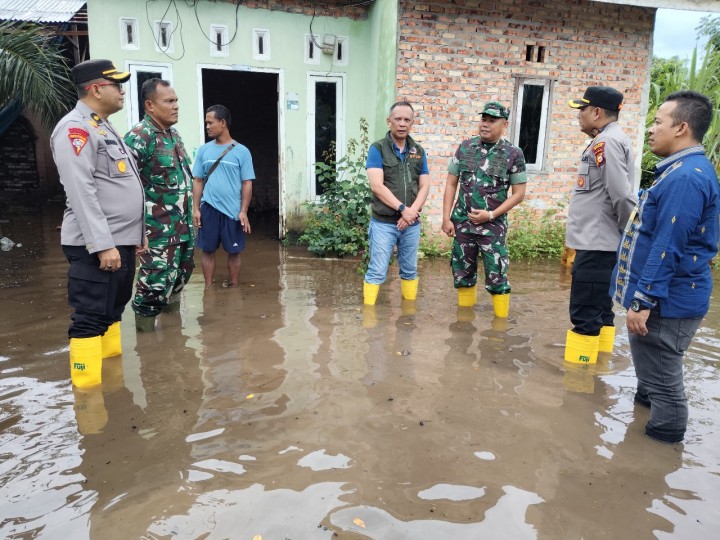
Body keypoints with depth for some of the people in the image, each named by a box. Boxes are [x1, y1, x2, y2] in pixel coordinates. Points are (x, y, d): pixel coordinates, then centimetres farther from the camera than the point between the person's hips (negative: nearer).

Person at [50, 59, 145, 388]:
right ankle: (89, 389, 4)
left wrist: (135, 234, 21)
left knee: (112, 312, 16)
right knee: (90, 318, -4)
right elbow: (82, 193, -22)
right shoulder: (75, 129, -12)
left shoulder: (104, 128, 19)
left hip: (121, 241, 10)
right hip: (96, 246, -10)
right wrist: (103, 244, -26)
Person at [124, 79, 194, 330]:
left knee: (181, 274, 22)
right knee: (156, 282, -3)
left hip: (182, 225, 9)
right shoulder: (139, 137, -16)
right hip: (158, 227, -9)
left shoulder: (174, 135, 13)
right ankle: (145, 322, 15)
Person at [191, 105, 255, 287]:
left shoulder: (241, 151, -3)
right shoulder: (204, 150, 6)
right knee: (208, 250, 8)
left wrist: (243, 211, -9)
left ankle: (234, 286, 22)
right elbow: (198, 181, 9)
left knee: (234, 251, 7)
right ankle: (209, 288, 19)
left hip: (233, 210, -2)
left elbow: (247, 183, -3)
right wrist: (195, 209, 2)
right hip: (209, 209, 3)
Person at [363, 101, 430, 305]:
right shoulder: (378, 148, -3)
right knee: (377, 272, -3)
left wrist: (412, 212, -10)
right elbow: (377, 186, -13)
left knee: (409, 271, 13)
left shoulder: (418, 151, 10)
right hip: (383, 223, -4)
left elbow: (424, 186, 6)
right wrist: (403, 208, -18)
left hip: (412, 224, 5)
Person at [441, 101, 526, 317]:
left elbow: (519, 193, -2)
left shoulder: (513, 154, -4)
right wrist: (446, 218, 0)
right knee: (462, 273, 11)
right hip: (462, 222, 3)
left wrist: (491, 215, -12)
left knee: (496, 276, -4)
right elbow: (451, 184, 7)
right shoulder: (465, 147, 4)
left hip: (493, 226, -3)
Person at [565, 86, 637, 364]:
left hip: (596, 245, -10)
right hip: (599, 243, 10)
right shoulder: (608, 141, 16)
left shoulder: (606, 143, -15)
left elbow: (623, 196, -22)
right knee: (599, 311, 17)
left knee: (584, 315, -5)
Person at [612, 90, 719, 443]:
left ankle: (663, 437, 18)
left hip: (667, 302, -10)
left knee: (662, 378, 3)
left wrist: (643, 300, -24)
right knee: (654, 371, 25)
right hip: (663, 296, 10)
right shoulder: (682, 171, 13)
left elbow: (667, 248, -26)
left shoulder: (686, 178, -22)